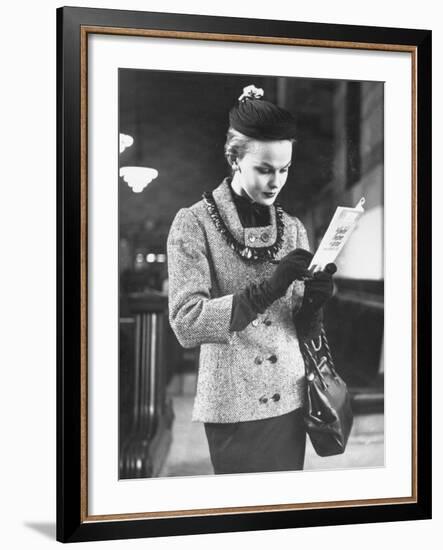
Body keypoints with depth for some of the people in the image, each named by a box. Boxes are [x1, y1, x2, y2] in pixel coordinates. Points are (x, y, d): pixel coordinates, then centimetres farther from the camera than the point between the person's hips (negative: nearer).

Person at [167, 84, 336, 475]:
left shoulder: (293, 228, 8)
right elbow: (186, 323, -17)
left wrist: (313, 303, -14)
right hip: (233, 407, -4)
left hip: (289, 401, 4)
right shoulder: (194, 223, -7)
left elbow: (303, 331, 9)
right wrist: (268, 288, -26)